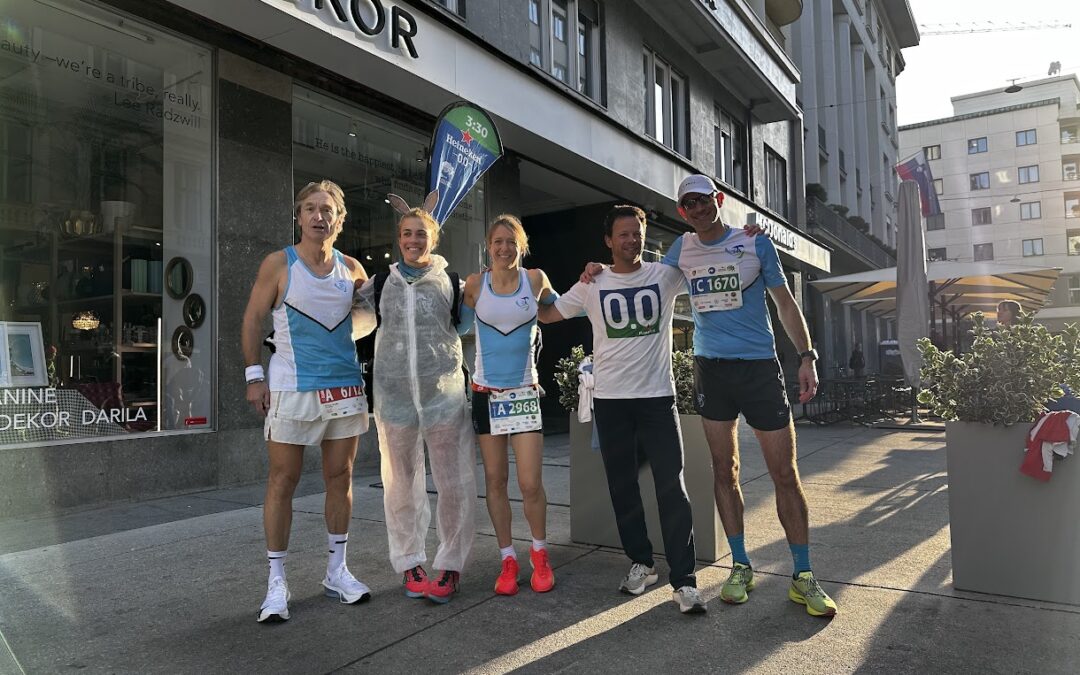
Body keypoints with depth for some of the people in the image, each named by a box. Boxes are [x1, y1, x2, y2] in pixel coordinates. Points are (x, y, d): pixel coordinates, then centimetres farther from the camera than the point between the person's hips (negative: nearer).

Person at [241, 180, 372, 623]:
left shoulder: (351, 269, 8)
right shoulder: (279, 264, -2)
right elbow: (253, 319, -1)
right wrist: (254, 376, -6)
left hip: (345, 387, 4)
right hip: (291, 389, -3)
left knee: (340, 478, 9)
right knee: (282, 482, 0)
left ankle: (337, 571, 22)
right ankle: (276, 582, 11)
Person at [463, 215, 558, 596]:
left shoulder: (535, 279, 0)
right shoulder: (474, 285, -2)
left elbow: (557, 307, 20)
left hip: (525, 392, -1)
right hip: (486, 392, 1)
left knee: (531, 484, -5)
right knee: (495, 481, 7)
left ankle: (539, 553, 20)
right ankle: (508, 559, 22)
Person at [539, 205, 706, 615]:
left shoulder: (666, 276, 2)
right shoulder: (592, 285, 5)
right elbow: (546, 314, 11)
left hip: (657, 396, -1)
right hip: (610, 399, 2)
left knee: (671, 486, -4)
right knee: (622, 487, 10)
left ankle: (683, 580, 2)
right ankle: (640, 563, 26)